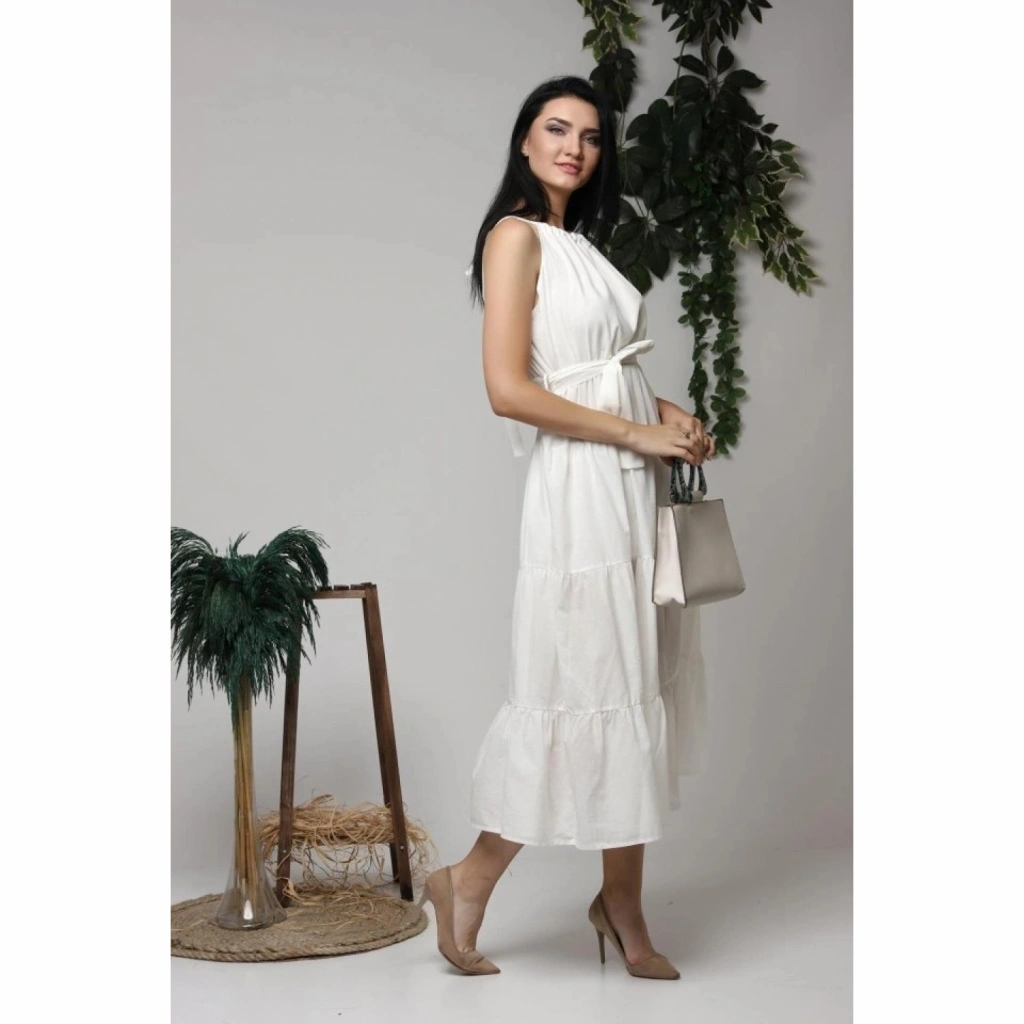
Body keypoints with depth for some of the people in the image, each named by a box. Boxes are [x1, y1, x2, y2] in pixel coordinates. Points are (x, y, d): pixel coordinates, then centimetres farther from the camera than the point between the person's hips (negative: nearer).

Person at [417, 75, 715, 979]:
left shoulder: (581, 244, 18)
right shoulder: (518, 235, -8)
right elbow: (509, 390, -17)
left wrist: (670, 413, 4)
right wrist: (637, 431, -14)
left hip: (634, 485, 8)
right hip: (582, 488, -8)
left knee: (638, 685, 9)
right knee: (583, 689, -4)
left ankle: (623, 906, 17)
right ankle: (468, 885, 11)